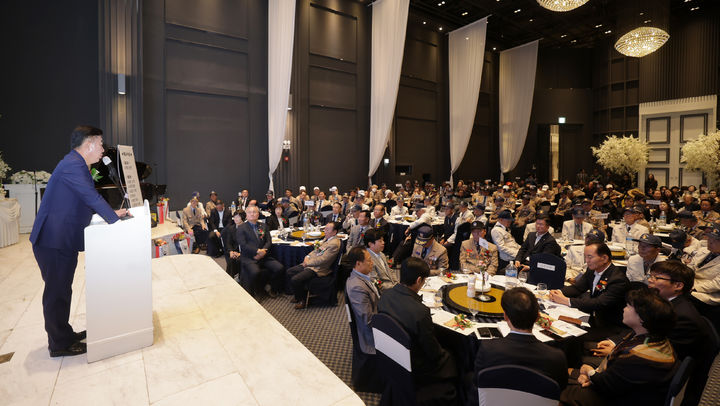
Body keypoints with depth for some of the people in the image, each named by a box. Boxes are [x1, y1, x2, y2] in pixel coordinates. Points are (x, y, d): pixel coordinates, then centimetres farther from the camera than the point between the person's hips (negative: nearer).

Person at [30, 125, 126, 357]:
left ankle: (63, 335, 32)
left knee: (61, 291, 19)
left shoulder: (78, 164, 15)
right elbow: (92, 198, -22)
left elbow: (87, 201, 21)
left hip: (62, 241, 10)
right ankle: (59, 345, 14)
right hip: (54, 242, -10)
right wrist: (114, 217, -12)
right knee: (57, 292, 1)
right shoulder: (73, 165, -18)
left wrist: (112, 212, 12)